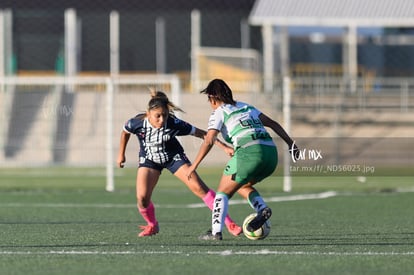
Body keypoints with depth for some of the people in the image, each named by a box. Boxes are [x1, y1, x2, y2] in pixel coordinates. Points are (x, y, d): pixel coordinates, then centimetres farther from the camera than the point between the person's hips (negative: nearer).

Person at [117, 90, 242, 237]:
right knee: (142, 198, -15)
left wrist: (224, 147, -25)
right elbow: (125, 132, -3)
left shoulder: (174, 124, -31)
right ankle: (152, 225, 16)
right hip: (149, 159, 1)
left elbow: (200, 133, -22)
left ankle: (228, 223, -6)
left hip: (174, 157, -1)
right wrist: (121, 154, 8)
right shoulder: (137, 123, -28)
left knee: (199, 187, -12)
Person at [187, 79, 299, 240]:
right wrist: (290, 142, 24)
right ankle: (262, 209, 4)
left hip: (249, 152, -6)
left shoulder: (219, 112, 9)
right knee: (242, 186, 28)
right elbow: (273, 124, 23)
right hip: (271, 153, 6)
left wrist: (194, 165, 0)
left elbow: (209, 141, -3)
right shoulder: (246, 107, 27)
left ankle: (216, 232, -5)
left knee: (223, 192, 8)